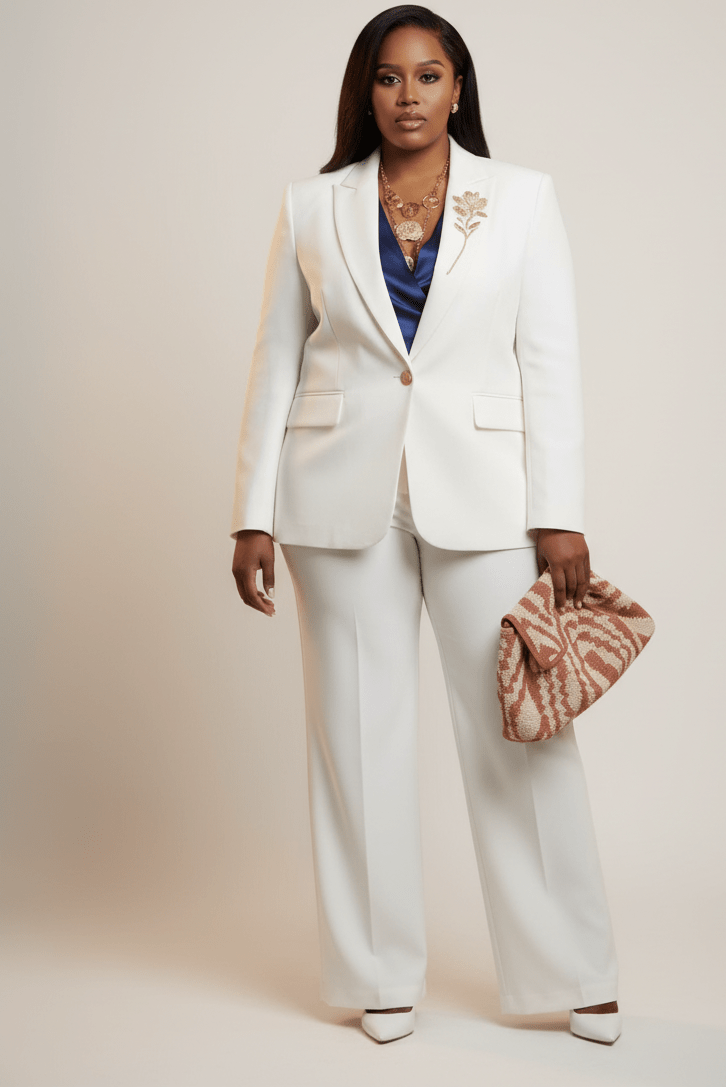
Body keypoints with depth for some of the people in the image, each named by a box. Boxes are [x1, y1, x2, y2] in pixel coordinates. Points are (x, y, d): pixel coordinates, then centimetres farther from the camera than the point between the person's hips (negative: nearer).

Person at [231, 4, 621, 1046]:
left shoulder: (522, 198, 5)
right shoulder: (313, 207, 7)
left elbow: (550, 361, 0)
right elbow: (276, 364, 7)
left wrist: (560, 515, -6)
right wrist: (254, 514, 2)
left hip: (481, 490, -1)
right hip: (343, 493, 1)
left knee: (520, 731, 0)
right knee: (359, 732, 6)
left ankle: (575, 974, 13)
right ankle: (382, 974, 19)